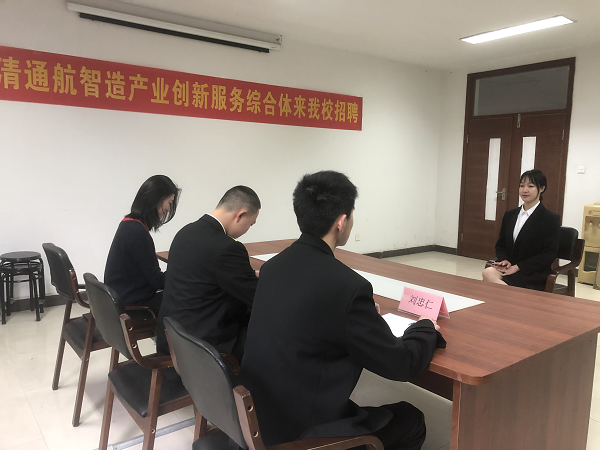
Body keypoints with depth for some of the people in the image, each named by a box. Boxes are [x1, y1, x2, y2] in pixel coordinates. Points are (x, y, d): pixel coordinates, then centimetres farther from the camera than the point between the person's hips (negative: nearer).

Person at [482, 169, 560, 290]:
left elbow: (549, 254, -8)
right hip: (509, 268, 5)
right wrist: (504, 260, -4)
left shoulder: (551, 219, -1)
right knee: (487, 272, -31)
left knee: (488, 274, -32)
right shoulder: (509, 215, 17)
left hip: (534, 275, -5)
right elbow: (500, 245, 19)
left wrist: (517, 267, -15)